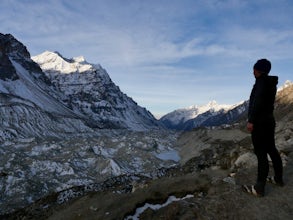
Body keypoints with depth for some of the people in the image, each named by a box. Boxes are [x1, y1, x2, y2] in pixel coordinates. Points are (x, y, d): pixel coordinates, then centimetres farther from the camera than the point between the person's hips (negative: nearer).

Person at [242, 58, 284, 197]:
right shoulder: (271, 83, 15)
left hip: (260, 122, -10)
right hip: (269, 120, 10)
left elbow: (257, 102, -23)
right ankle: (278, 179, 33)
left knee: (261, 154, -7)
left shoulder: (261, 82, -14)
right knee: (271, 150, 19)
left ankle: (259, 189, 0)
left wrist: (251, 120, -23)